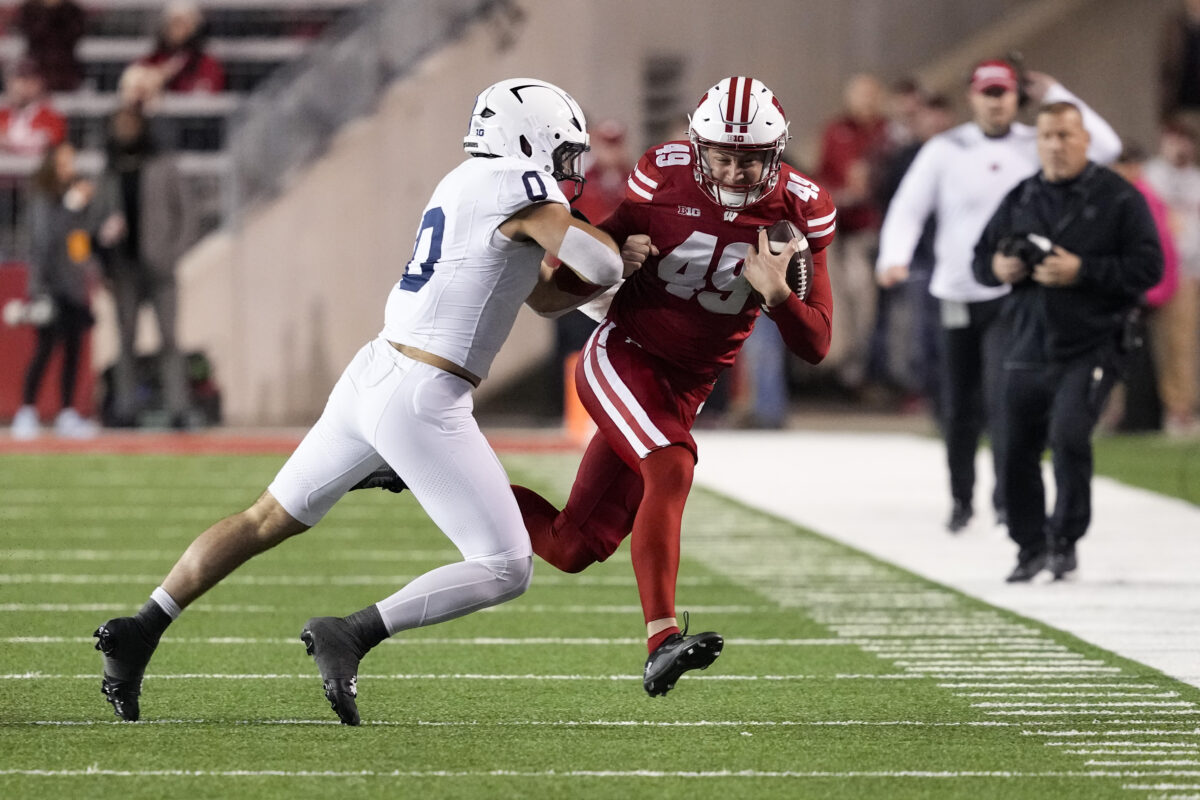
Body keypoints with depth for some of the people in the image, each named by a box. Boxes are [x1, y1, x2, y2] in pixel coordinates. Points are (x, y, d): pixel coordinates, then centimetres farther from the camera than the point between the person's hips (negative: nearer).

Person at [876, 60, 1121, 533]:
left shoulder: (1036, 147, 2)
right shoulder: (944, 151, 2)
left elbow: (1104, 147, -7)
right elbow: (908, 207, 1)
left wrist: (1054, 96, -5)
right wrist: (894, 258, -16)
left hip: (1014, 294, -1)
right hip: (958, 294, 1)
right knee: (959, 405, 7)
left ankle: (1008, 496, -12)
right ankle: (961, 499, 24)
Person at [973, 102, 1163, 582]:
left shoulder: (1118, 199, -3)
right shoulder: (1019, 200, 12)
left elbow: (1147, 267, -9)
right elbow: (981, 258, 20)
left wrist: (1082, 272, -18)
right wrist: (998, 268, -4)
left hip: (1091, 348, -5)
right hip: (1028, 349, 5)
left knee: (1068, 433, -22)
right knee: (1018, 450, 6)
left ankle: (1065, 539, -8)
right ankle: (1031, 547, 23)